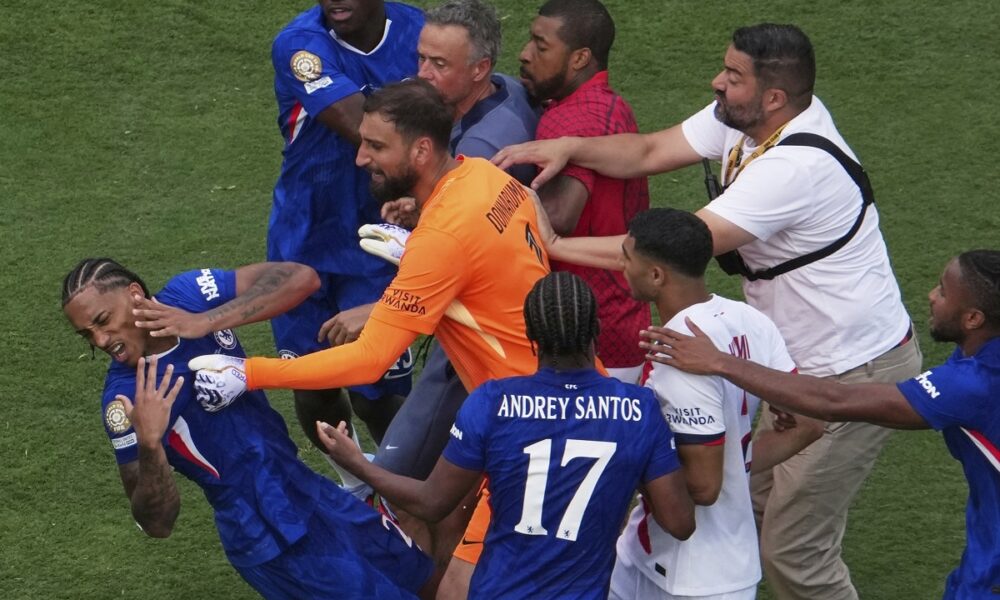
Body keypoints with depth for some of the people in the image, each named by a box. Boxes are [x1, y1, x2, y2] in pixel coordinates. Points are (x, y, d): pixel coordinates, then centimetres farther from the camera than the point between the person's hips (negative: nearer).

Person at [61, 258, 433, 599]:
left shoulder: (186, 294, -9)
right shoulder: (123, 400, -20)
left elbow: (301, 278, -19)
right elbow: (157, 523, -22)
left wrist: (205, 322, -28)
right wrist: (148, 444, -39)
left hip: (305, 487, 6)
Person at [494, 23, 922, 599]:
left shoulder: (796, 167, -32)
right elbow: (649, 152, -1)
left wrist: (557, 245, -27)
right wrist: (569, 147, -21)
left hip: (857, 372, -9)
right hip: (804, 360, 9)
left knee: (793, 548, -3)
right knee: (759, 508, 16)